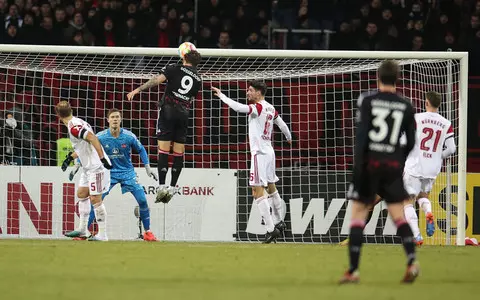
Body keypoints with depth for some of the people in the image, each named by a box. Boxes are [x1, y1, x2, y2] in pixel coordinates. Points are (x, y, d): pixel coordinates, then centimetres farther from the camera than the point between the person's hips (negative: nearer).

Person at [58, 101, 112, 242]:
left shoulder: (73, 127, -17)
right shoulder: (77, 123, 13)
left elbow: (93, 139, -29)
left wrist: (103, 159, -30)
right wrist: (70, 157, 30)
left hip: (96, 166, -10)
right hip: (89, 166, 10)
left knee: (95, 199, -9)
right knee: (82, 194, 16)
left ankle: (102, 234, -7)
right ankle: (83, 229, 22)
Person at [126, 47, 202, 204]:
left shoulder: (175, 68, 4)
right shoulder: (198, 79, 15)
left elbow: (157, 80, -9)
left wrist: (138, 89, -11)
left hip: (168, 109, -3)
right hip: (184, 113, 3)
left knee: (163, 150, -6)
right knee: (179, 153, 7)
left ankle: (161, 187, -14)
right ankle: (172, 188, 6)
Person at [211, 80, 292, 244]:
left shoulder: (258, 107, -14)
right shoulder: (271, 109, 11)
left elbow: (238, 107, -29)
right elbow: (282, 124, 26)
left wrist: (221, 95, -20)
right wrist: (289, 137, 45)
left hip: (260, 153, -9)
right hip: (269, 151, 9)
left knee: (258, 192, -10)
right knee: (271, 188, 22)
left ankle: (271, 229, -14)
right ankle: (279, 222, 31)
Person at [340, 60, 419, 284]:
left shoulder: (367, 100, -2)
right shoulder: (406, 107, 6)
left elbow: (361, 134, -10)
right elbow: (410, 143, 9)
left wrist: (357, 167, -12)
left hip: (370, 162, -2)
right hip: (394, 164, 2)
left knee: (358, 213, 2)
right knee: (398, 215, 8)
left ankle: (353, 270, -2)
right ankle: (412, 260, -11)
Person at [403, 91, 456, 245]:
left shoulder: (416, 118, -9)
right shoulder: (446, 124, 1)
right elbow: (451, 149, 1)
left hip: (415, 167, -4)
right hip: (433, 169, 4)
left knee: (408, 202, 4)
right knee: (423, 195, 26)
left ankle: (417, 235, -11)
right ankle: (428, 213, -7)